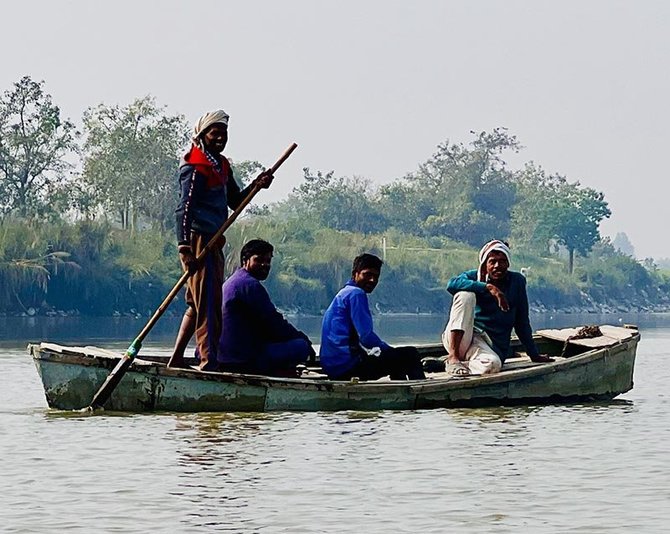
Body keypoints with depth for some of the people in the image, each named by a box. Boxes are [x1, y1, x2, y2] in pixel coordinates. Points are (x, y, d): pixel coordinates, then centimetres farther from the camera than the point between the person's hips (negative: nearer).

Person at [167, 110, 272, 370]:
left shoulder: (221, 166, 16)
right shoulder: (195, 168, -13)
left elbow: (235, 201, 24)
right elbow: (184, 209, -21)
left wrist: (255, 185, 5)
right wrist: (184, 248, -29)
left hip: (213, 242, 10)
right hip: (198, 240, -10)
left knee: (198, 303, 13)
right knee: (206, 302, -11)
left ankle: (176, 359, 19)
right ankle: (209, 363, -11)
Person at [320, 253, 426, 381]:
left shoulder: (344, 294, 22)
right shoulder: (356, 294, -9)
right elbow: (366, 337, -16)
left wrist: (387, 349, 16)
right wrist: (390, 350, -1)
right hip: (347, 364, -11)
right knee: (410, 354, -8)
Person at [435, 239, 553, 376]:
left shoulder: (517, 281, 11)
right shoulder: (474, 276, 5)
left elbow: (522, 323, 15)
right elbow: (452, 284, -19)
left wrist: (535, 355, 14)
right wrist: (489, 287, -24)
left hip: (492, 347, 1)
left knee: (492, 364, -38)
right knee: (466, 294, -25)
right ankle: (453, 356, -27)